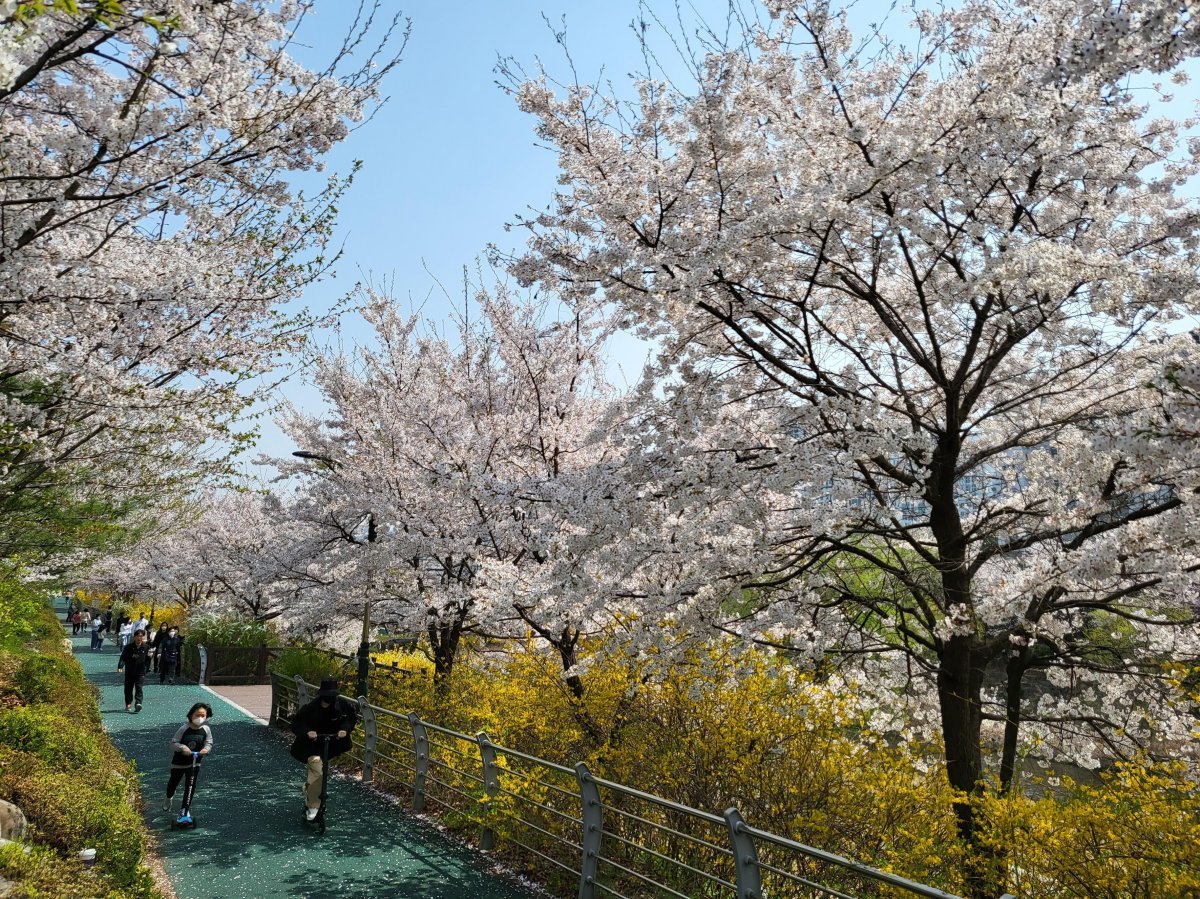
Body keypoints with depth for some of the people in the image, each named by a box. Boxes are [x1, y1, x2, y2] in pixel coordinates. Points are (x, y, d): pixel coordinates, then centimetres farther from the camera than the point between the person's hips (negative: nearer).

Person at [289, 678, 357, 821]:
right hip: (312, 744, -3)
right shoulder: (311, 708, -21)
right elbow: (296, 724, -14)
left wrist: (345, 729, -15)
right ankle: (313, 806, -9)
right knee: (317, 771, -21)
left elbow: (352, 717, 2)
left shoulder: (343, 705, -14)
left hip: (331, 744, 4)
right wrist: (307, 732, -32)